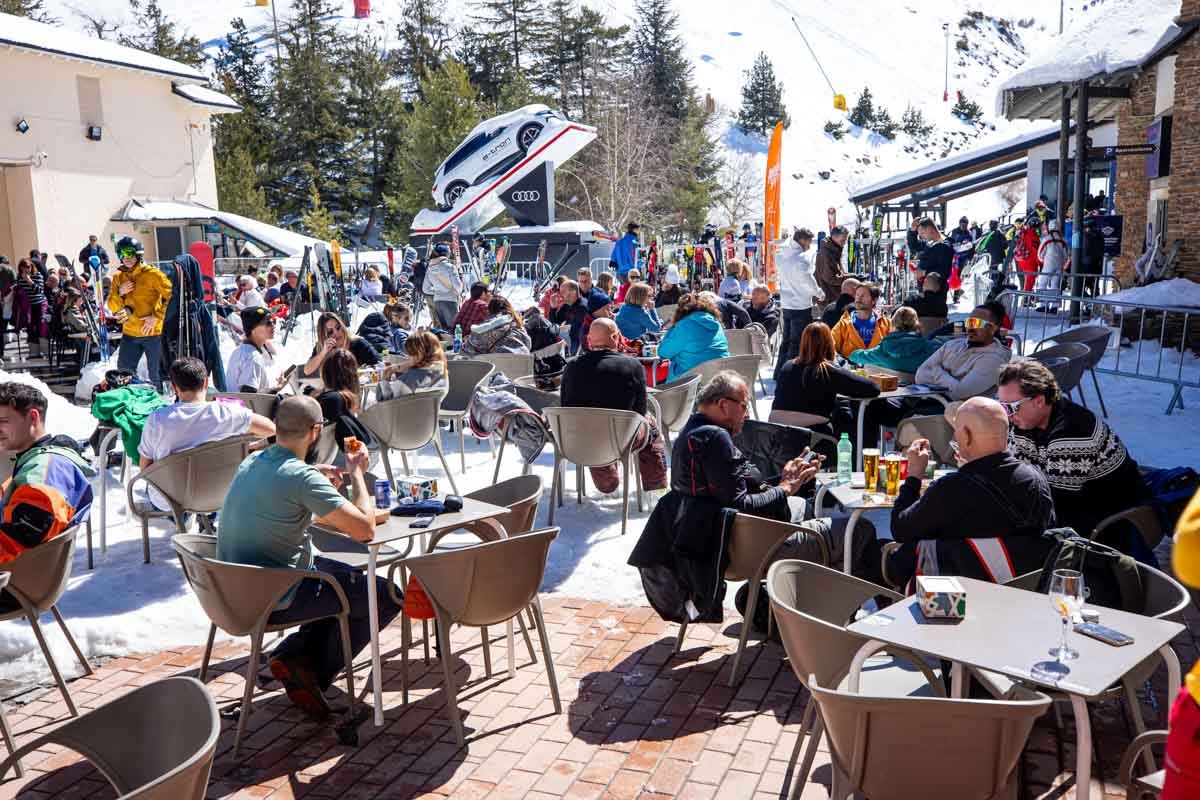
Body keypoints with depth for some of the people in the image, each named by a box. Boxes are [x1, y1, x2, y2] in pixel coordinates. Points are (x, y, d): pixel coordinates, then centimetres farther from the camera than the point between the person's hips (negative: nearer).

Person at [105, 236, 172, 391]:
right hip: (129, 333, 6)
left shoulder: (152, 273, -8)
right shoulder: (118, 277, 9)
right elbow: (112, 307, 11)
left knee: (156, 375, 1)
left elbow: (171, 296, -12)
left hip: (153, 333, -6)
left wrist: (157, 316, -17)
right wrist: (119, 293, -8)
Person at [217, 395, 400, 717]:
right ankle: (314, 673, 7)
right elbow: (365, 529, -24)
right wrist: (356, 473, -10)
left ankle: (295, 655, 14)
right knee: (386, 597, 1)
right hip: (272, 601, -9)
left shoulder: (251, 462, 2)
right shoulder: (301, 476, -24)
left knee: (349, 576, 26)